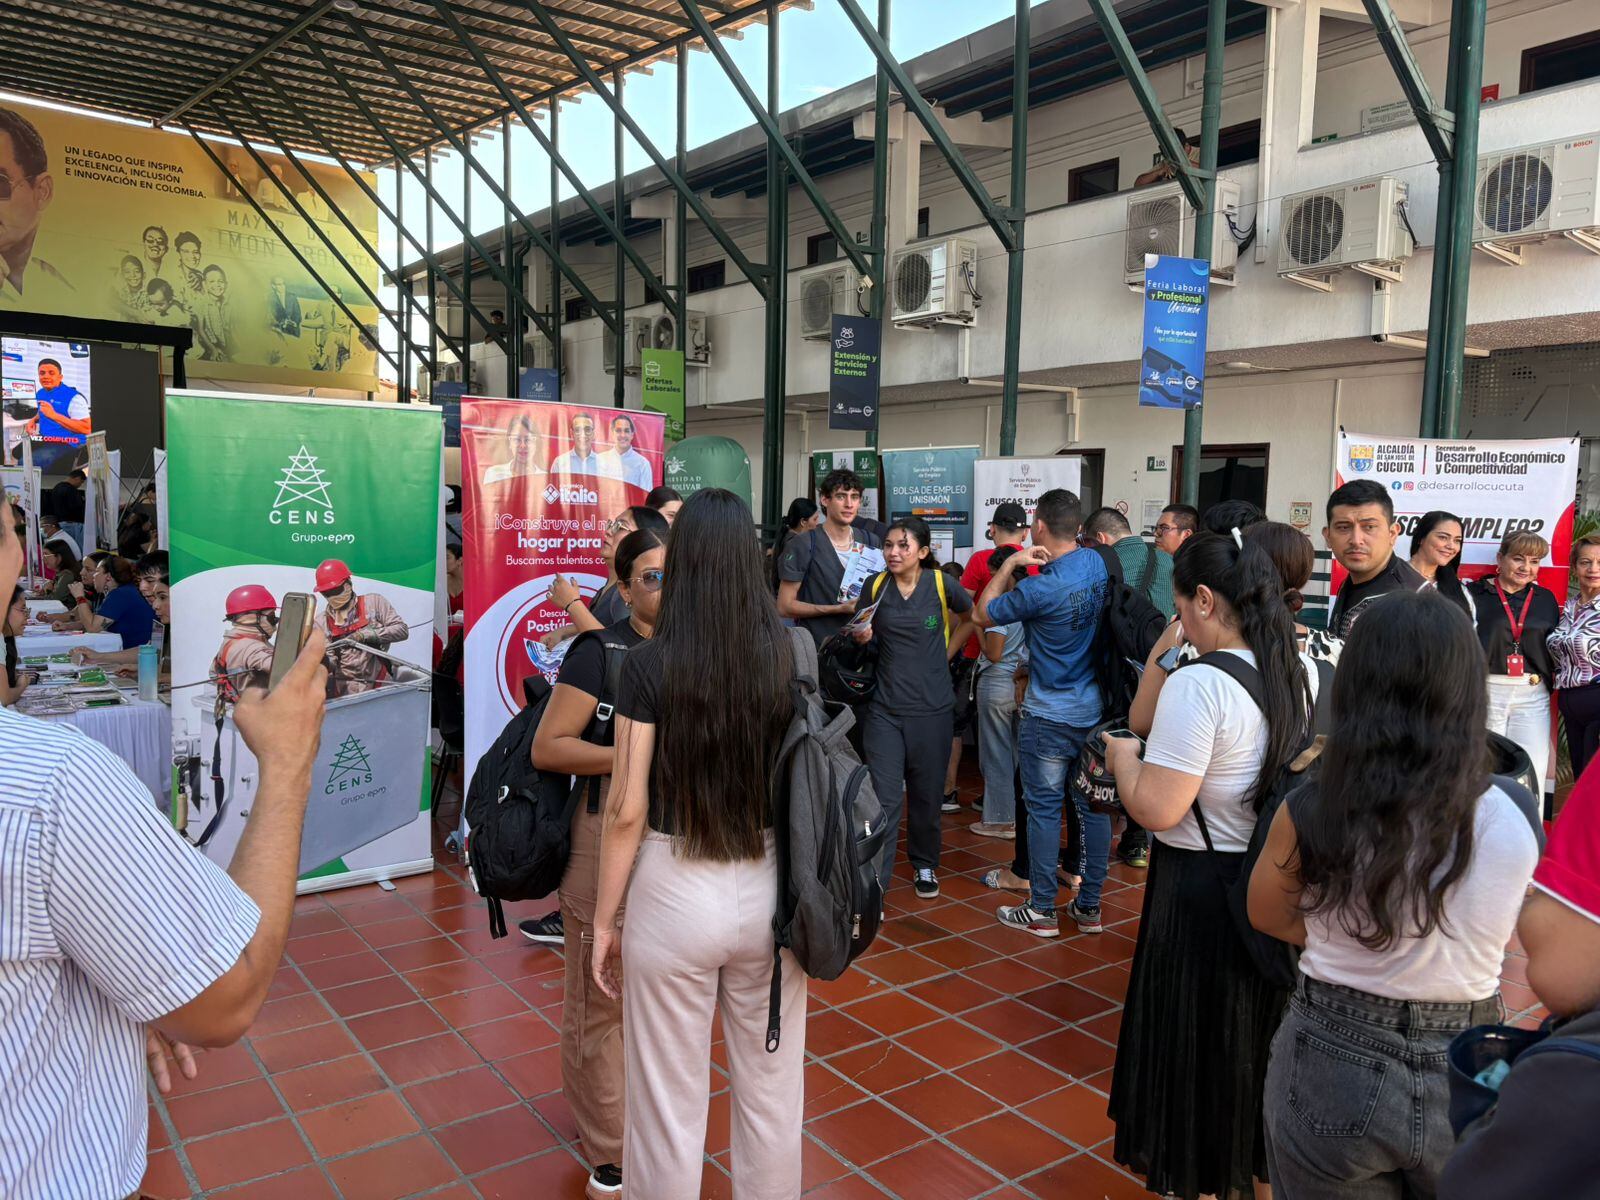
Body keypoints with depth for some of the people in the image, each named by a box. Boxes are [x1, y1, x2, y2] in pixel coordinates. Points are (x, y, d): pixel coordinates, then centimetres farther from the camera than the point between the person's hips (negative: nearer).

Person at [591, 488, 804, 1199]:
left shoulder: (649, 666, -14)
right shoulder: (791, 658, -5)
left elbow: (627, 809, -12)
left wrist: (604, 920, -2)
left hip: (675, 893, -3)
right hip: (770, 890, 3)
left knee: (669, 1105, 14)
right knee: (771, 1095, 20)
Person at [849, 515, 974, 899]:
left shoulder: (941, 585, -5)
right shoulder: (876, 587, -1)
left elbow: (972, 617, 13)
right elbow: (862, 635, 9)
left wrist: (946, 654, 5)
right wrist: (861, 637, -13)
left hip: (931, 708, 0)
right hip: (884, 708, 0)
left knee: (927, 794, 12)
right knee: (885, 798, -4)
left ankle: (924, 865, 34)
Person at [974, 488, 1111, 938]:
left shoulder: (1040, 588, -21)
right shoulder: (1097, 564, 0)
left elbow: (984, 614, -7)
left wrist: (1012, 564, -6)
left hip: (1049, 716, -6)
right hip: (1096, 710, 7)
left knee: (1044, 809, 3)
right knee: (1094, 807, 11)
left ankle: (1041, 911, 12)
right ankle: (1090, 907, 21)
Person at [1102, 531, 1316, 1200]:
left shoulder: (1199, 685, -24)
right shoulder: (1303, 673, -1)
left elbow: (1156, 810, -26)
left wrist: (1122, 756, -6)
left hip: (1201, 890, -7)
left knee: (1195, 1038, 13)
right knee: (1258, 1033, 24)